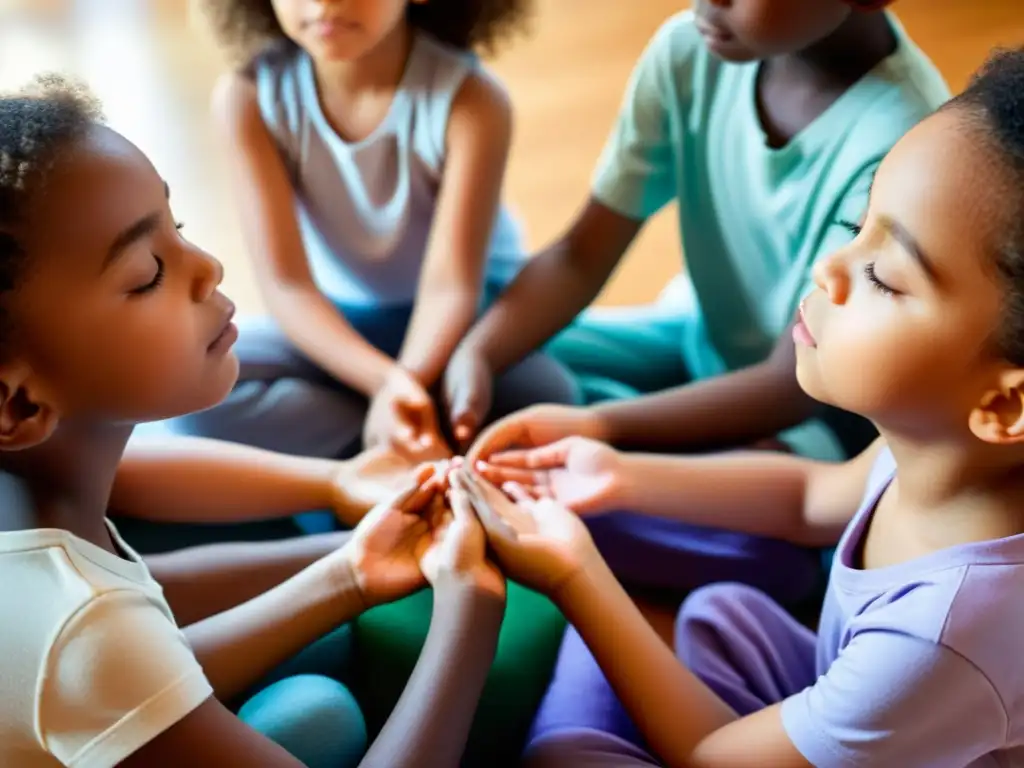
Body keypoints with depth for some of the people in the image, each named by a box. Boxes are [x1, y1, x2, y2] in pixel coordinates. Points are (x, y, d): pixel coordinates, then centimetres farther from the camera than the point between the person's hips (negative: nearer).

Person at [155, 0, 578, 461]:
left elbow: (451, 284, -25)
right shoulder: (249, 95, -17)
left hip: (466, 317, -2)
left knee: (547, 403, -32)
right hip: (336, 324, 3)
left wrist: (409, 380, -46)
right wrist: (385, 380, -39)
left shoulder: (468, 98, -22)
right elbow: (286, 283, -21)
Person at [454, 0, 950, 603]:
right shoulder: (689, 50, -14)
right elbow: (582, 255, -11)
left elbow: (797, 385, -27)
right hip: (704, 345, 5)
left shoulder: (901, 136, -29)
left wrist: (596, 428, -37)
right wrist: (475, 356, -28)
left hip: (830, 407, -5)